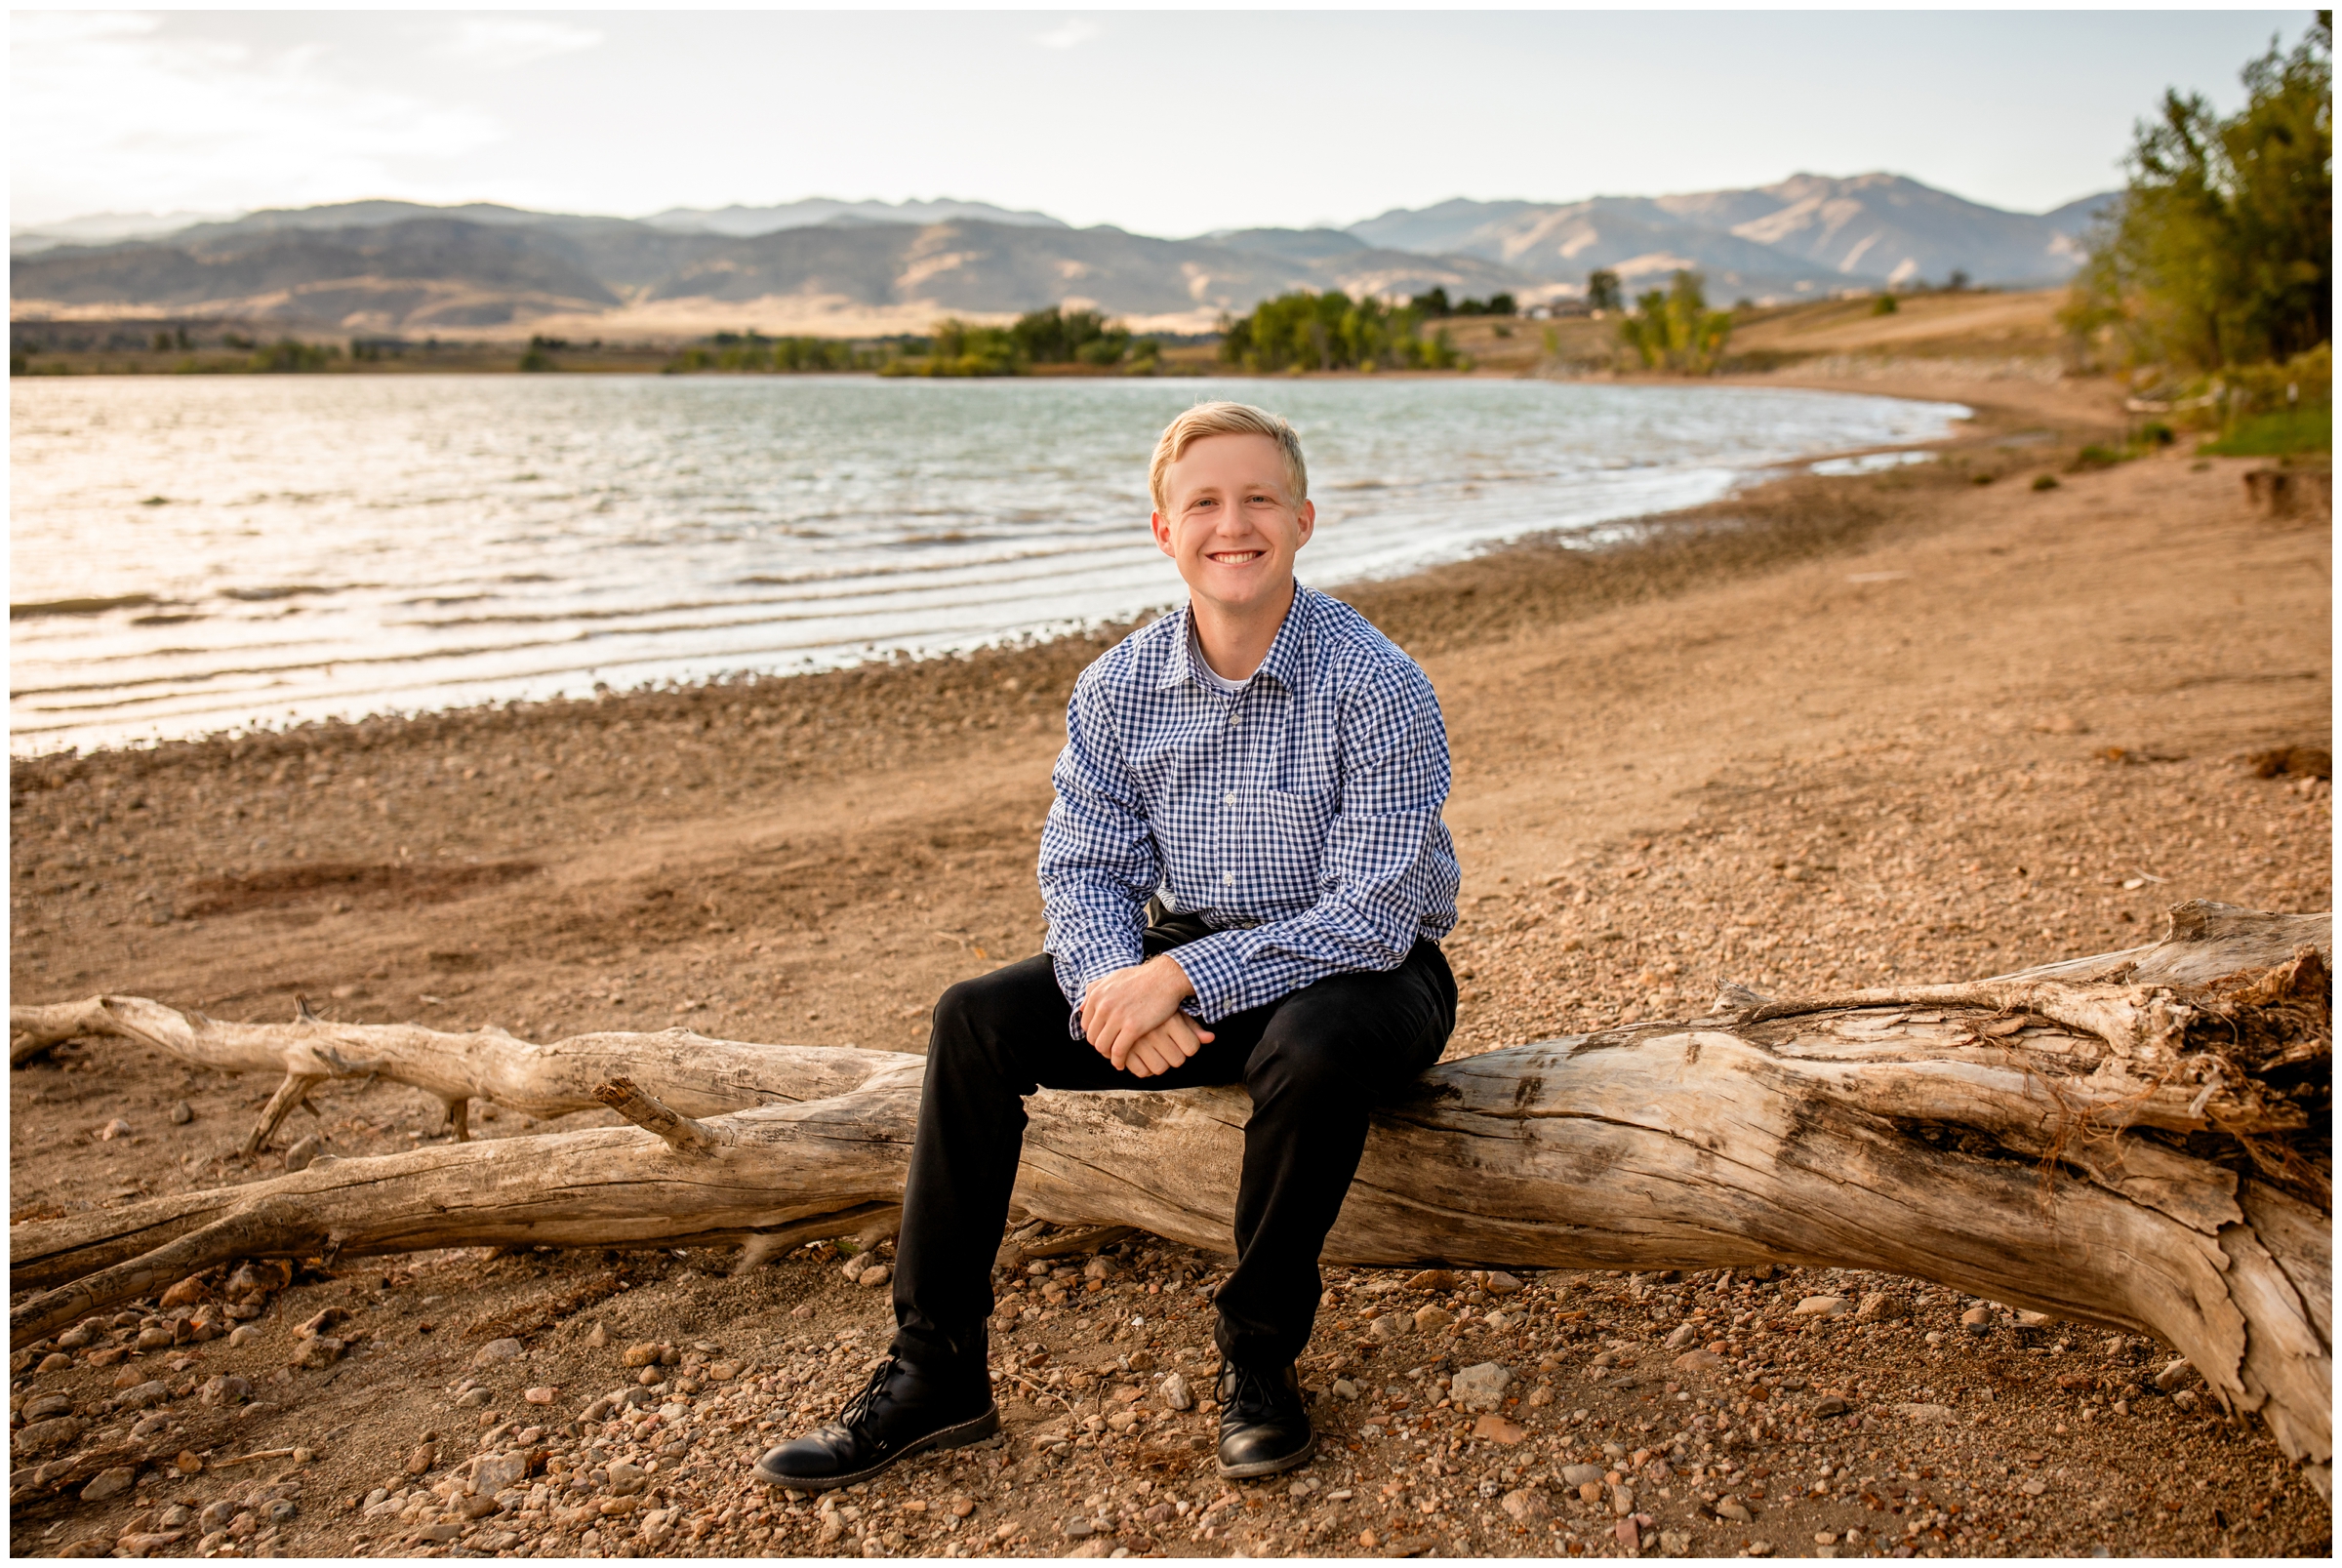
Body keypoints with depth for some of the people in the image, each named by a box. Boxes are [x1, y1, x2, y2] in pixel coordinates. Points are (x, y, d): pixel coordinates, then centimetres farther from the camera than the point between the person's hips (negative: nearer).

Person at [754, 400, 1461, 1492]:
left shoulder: (1375, 687, -19)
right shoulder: (1117, 691, -4)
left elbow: (1372, 915, -23)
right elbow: (1083, 871, -1)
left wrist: (1182, 977, -29)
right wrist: (1114, 985, -24)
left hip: (1364, 972, -4)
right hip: (1184, 962, 5)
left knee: (1312, 1049, -38)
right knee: (978, 1021, -12)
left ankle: (1258, 1355, -13)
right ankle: (935, 1369, -6)